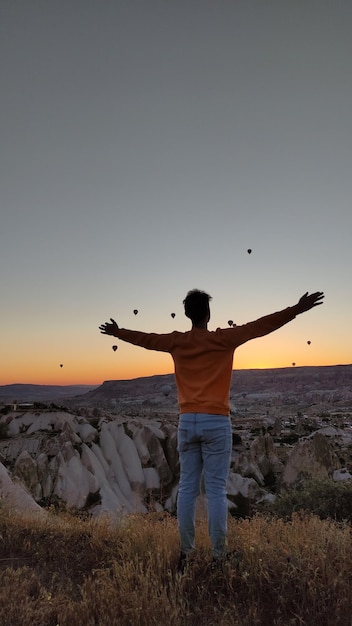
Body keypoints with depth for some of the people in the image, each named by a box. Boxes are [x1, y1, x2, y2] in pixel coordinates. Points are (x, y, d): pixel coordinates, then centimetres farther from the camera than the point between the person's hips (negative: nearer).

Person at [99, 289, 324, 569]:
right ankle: (219, 554, 14)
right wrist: (297, 309, -6)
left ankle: (186, 551, 20)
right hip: (216, 422, -3)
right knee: (216, 490, 4)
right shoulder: (223, 338, -7)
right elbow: (260, 326, -9)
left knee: (187, 488, 11)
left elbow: (144, 338, 17)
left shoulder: (176, 341, 4)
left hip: (187, 422, 4)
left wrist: (117, 332, 34)